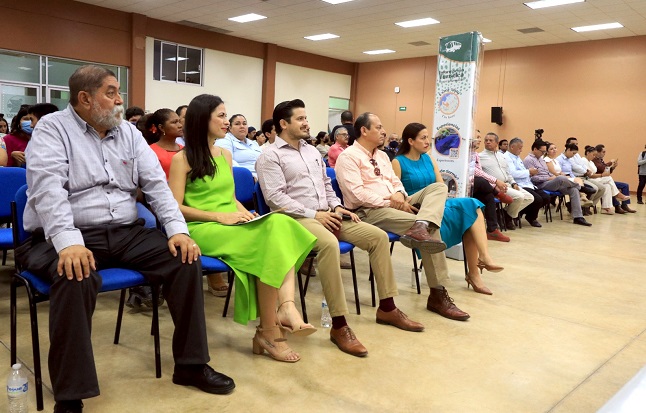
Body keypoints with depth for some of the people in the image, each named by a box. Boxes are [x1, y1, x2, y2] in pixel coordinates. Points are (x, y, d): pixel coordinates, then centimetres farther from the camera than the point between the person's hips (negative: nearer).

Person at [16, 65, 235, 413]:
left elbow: (155, 182, 6)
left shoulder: (128, 131, 14)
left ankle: (190, 364, 0)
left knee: (186, 260, -13)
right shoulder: (52, 129, -2)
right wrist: (69, 243, -33)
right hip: (66, 236, -5)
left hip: (126, 232, 5)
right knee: (76, 277, -37)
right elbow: (49, 189, -17)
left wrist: (178, 229, -9)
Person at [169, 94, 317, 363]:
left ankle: (286, 307, -36)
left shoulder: (225, 154, 18)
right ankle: (269, 331, -19)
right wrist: (219, 216, -16)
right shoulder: (182, 159, -2)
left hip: (232, 227, 6)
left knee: (280, 225, -25)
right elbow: (176, 208, -8)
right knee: (271, 242, -29)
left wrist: (242, 211, 0)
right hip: (202, 229, -6)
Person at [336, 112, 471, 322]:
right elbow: (357, 194, -18)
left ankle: (420, 227, -40)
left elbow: (395, 181, 20)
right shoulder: (348, 157, -6)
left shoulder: (382, 155, 23)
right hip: (371, 211, -9)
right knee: (431, 229, -23)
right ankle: (437, 294, -19)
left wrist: (400, 195, -6)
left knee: (438, 187, -9)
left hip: (395, 204, 9)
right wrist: (390, 202, -17)